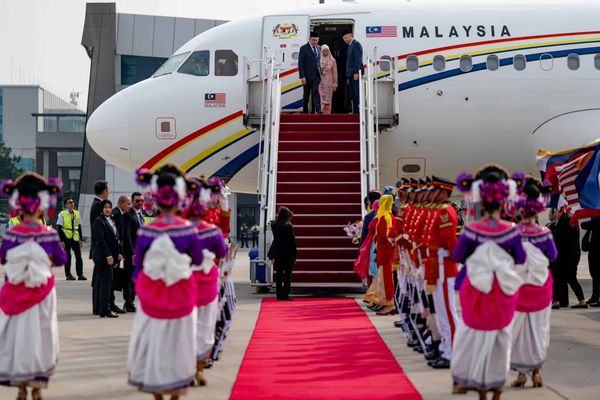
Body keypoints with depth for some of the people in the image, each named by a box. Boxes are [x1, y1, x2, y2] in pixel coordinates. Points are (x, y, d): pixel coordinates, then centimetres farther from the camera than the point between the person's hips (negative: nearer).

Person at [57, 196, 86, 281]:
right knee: (67, 256, 2)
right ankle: (68, 275, 10)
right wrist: (61, 241, -11)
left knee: (79, 256, -3)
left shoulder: (77, 213, 8)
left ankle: (80, 274, -1)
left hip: (75, 238, 3)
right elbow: (59, 228, -6)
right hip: (66, 238, -3)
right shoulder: (62, 214, -5)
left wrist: (80, 238, 10)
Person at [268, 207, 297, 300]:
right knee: (287, 274, 4)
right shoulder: (288, 226, -14)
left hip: (277, 253, 4)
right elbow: (292, 241, -11)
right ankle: (285, 295, 1)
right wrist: (294, 255, -4)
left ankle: (279, 294, 11)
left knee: (279, 275, 10)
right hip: (288, 253, -4)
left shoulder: (274, 225, -2)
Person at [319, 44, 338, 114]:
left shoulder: (332, 60, 4)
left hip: (329, 82, 0)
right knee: (321, 98, -7)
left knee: (328, 99, -1)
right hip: (321, 82, 0)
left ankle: (327, 113, 2)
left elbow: (335, 73, 3)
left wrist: (335, 84, 0)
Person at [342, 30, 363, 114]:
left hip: (355, 74, -10)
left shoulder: (356, 44, -9)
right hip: (351, 75, 10)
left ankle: (359, 112, -11)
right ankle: (355, 112, 11)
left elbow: (358, 59, -17)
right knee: (353, 95, 9)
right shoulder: (350, 46, 21)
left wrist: (356, 73, -22)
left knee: (357, 94, -11)